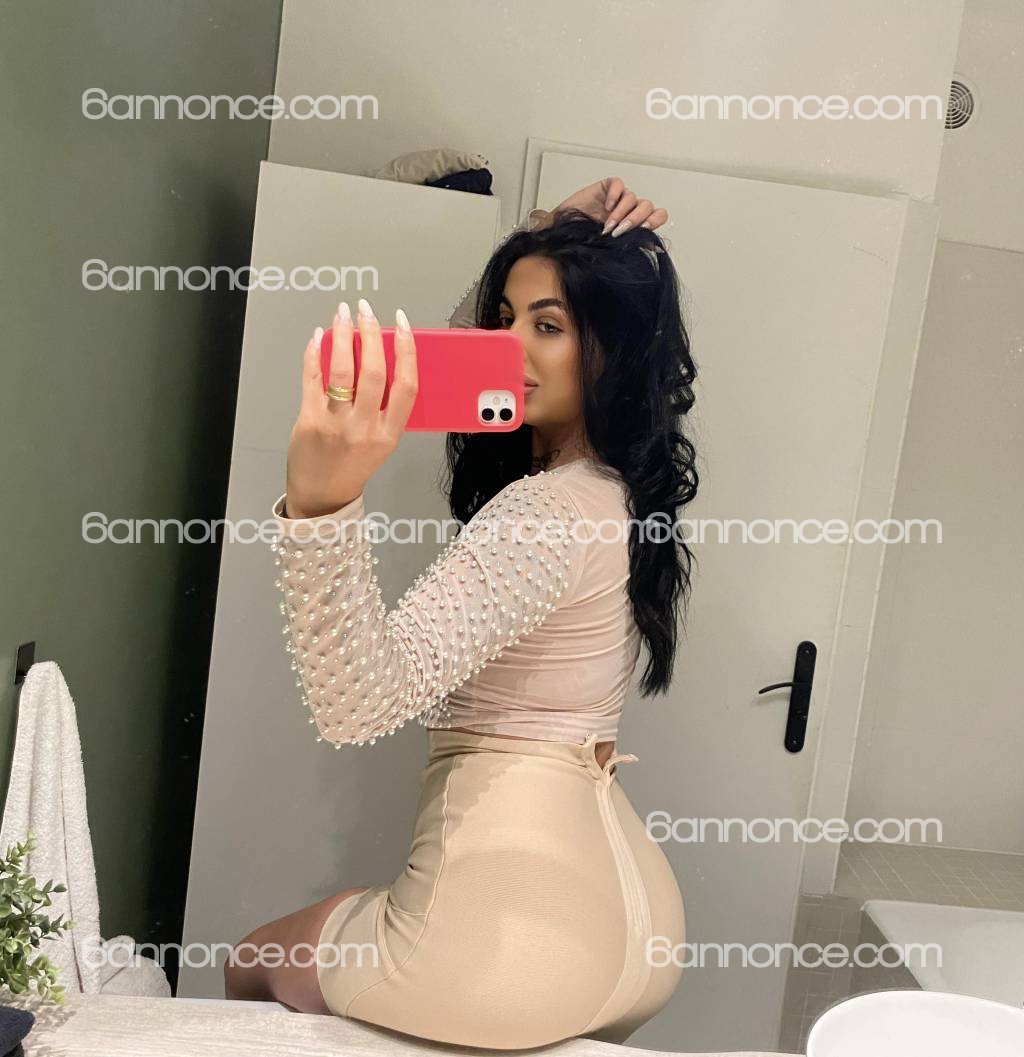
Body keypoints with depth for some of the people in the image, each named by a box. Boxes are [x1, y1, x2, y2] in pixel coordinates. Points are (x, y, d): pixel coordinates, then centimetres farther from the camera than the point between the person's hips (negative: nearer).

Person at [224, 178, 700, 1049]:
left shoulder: (547, 511, -19)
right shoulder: (616, 488, 8)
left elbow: (360, 701, -31)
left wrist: (322, 503, -45)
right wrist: (540, 237, 11)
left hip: (513, 921, -8)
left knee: (252, 969, 21)